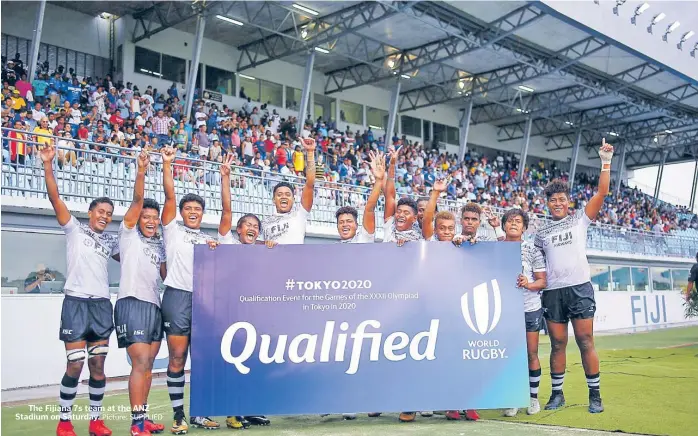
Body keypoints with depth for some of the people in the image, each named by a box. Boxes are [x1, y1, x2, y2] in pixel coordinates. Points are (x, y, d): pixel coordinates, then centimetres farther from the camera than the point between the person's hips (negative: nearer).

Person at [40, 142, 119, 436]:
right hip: (76, 301, -4)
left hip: (102, 304, 4)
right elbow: (55, 198, -8)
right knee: (75, 365, -5)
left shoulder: (111, 241, 16)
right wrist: (48, 165, -16)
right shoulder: (74, 228, 4)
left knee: (98, 364, 6)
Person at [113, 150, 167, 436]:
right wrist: (141, 172, -20)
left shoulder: (159, 245, 20)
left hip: (154, 305, 7)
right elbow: (137, 200, -10)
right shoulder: (129, 233, 2)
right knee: (140, 363, -13)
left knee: (148, 364, 10)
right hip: (132, 303, -7)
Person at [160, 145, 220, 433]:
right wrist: (167, 163, -11)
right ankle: (178, 416, 4)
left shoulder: (209, 239, 21)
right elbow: (170, 196, -3)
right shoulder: (173, 230, 8)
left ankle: (198, 413, 15)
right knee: (177, 358, -3)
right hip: (177, 297, -4)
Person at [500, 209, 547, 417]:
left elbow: (542, 281, 0)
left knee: (531, 354, 5)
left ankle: (533, 397, 17)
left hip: (531, 309, 0)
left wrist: (529, 284, -18)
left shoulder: (532, 250, 1)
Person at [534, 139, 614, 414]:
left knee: (585, 342, -3)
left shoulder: (580, 219, 8)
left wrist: (606, 163, -6)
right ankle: (557, 394, 15)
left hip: (579, 288, -2)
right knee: (557, 344, 6)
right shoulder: (541, 233, 15)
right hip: (553, 292, 3)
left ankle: (595, 395, 6)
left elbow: (602, 193, -1)